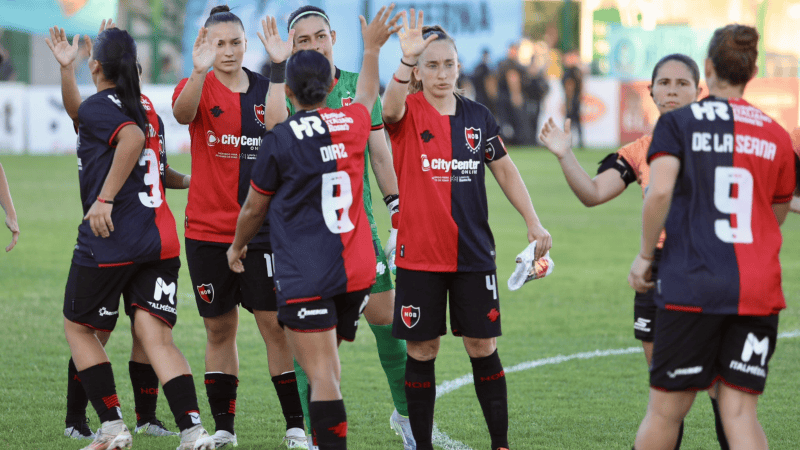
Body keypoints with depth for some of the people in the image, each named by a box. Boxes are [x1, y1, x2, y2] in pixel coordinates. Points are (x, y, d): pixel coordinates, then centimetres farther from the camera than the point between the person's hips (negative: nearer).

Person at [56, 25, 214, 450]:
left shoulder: (95, 107, -6)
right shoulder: (147, 109, 15)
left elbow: (132, 138, -26)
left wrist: (105, 199, -27)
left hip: (109, 240, -6)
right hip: (161, 239, 6)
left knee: (78, 327, 13)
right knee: (156, 335, -2)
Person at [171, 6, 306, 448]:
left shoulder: (265, 88, 5)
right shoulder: (199, 88, -2)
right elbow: (182, 112, -25)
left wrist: (279, 67, -22)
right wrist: (198, 72, -45)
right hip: (207, 229, -1)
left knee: (275, 325, -4)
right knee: (219, 328, 6)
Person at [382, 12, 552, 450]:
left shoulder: (477, 116, 6)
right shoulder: (409, 112, -4)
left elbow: (505, 170, 15)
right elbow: (391, 107, -29)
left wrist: (533, 222, 6)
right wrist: (407, 60, -46)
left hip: (473, 252, 2)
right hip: (419, 254, -2)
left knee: (482, 347, 3)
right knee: (421, 351, 3)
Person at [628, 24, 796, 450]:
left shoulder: (677, 123, 0)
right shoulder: (777, 136, 10)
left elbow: (659, 191, -14)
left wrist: (645, 255, -3)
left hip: (692, 287, -3)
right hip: (758, 292, 3)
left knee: (665, 410, 6)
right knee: (739, 412, 1)